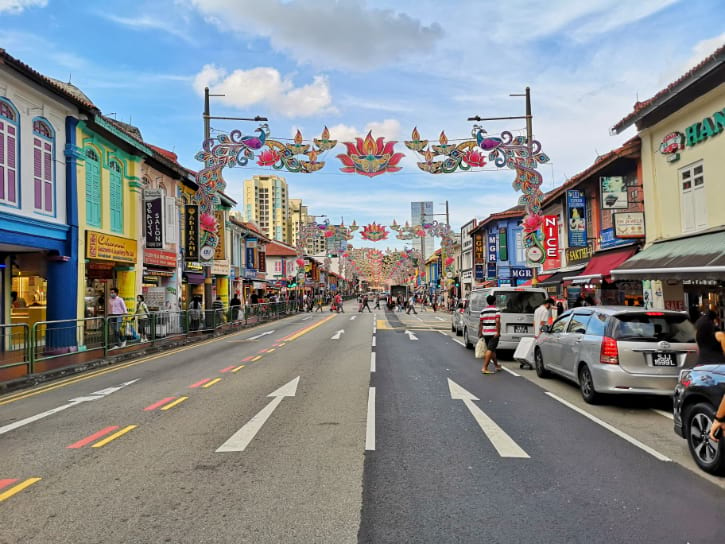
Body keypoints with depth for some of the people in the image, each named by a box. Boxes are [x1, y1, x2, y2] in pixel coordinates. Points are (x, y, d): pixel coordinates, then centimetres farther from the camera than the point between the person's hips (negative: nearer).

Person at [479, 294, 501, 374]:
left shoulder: (483, 311, 10)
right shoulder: (496, 310, -7)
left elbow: (481, 323, 11)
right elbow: (497, 321, -19)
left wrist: (480, 333, 17)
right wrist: (498, 332, -18)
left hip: (485, 333, 6)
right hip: (494, 333, -6)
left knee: (492, 349, 19)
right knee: (490, 350, -7)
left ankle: (496, 365, 33)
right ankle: (484, 368, -13)